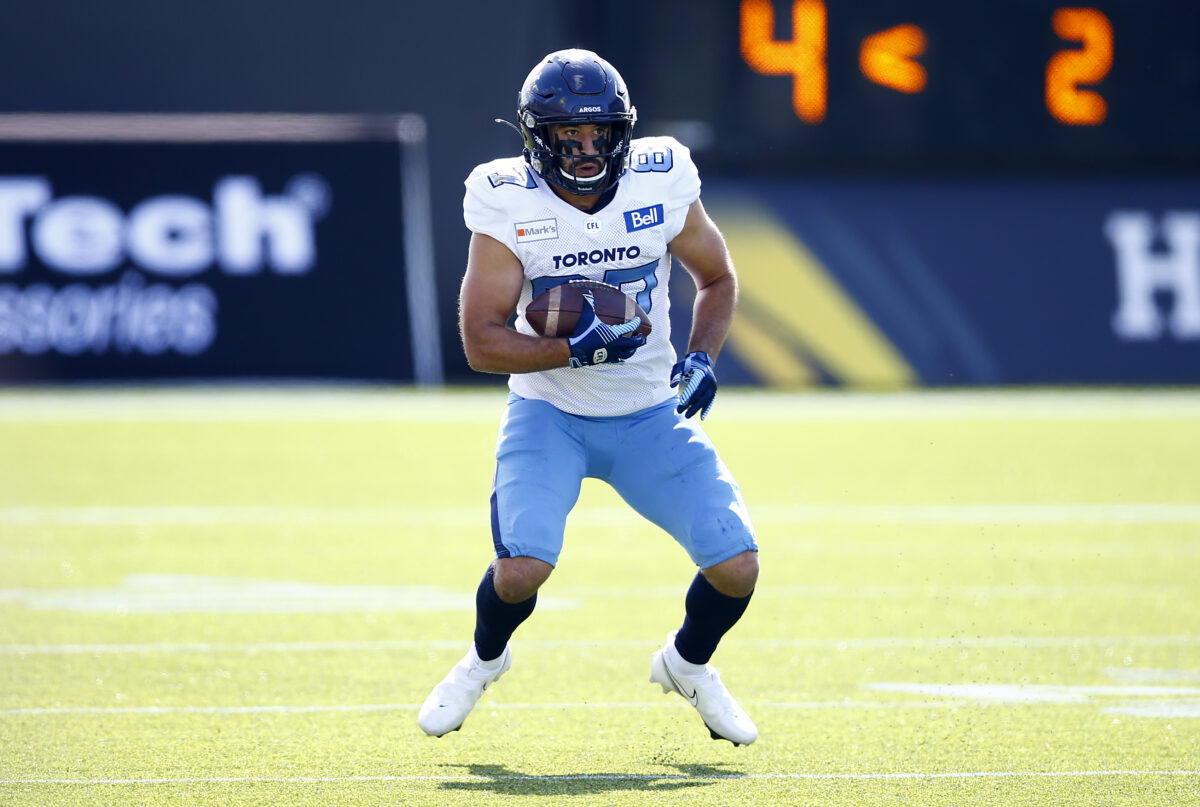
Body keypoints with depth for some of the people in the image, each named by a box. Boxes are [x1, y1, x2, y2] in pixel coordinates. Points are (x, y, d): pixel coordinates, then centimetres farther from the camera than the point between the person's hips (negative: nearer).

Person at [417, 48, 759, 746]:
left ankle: (688, 663, 25)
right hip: (551, 417, -2)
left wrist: (703, 357, -10)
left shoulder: (662, 184, -10)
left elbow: (718, 279, 7)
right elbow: (481, 341, -16)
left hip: (650, 419, 2)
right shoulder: (509, 205, -15)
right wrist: (576, 350, -30)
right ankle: (485, 658, 12)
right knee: (522, 569, -25)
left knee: (737, 568, -11)